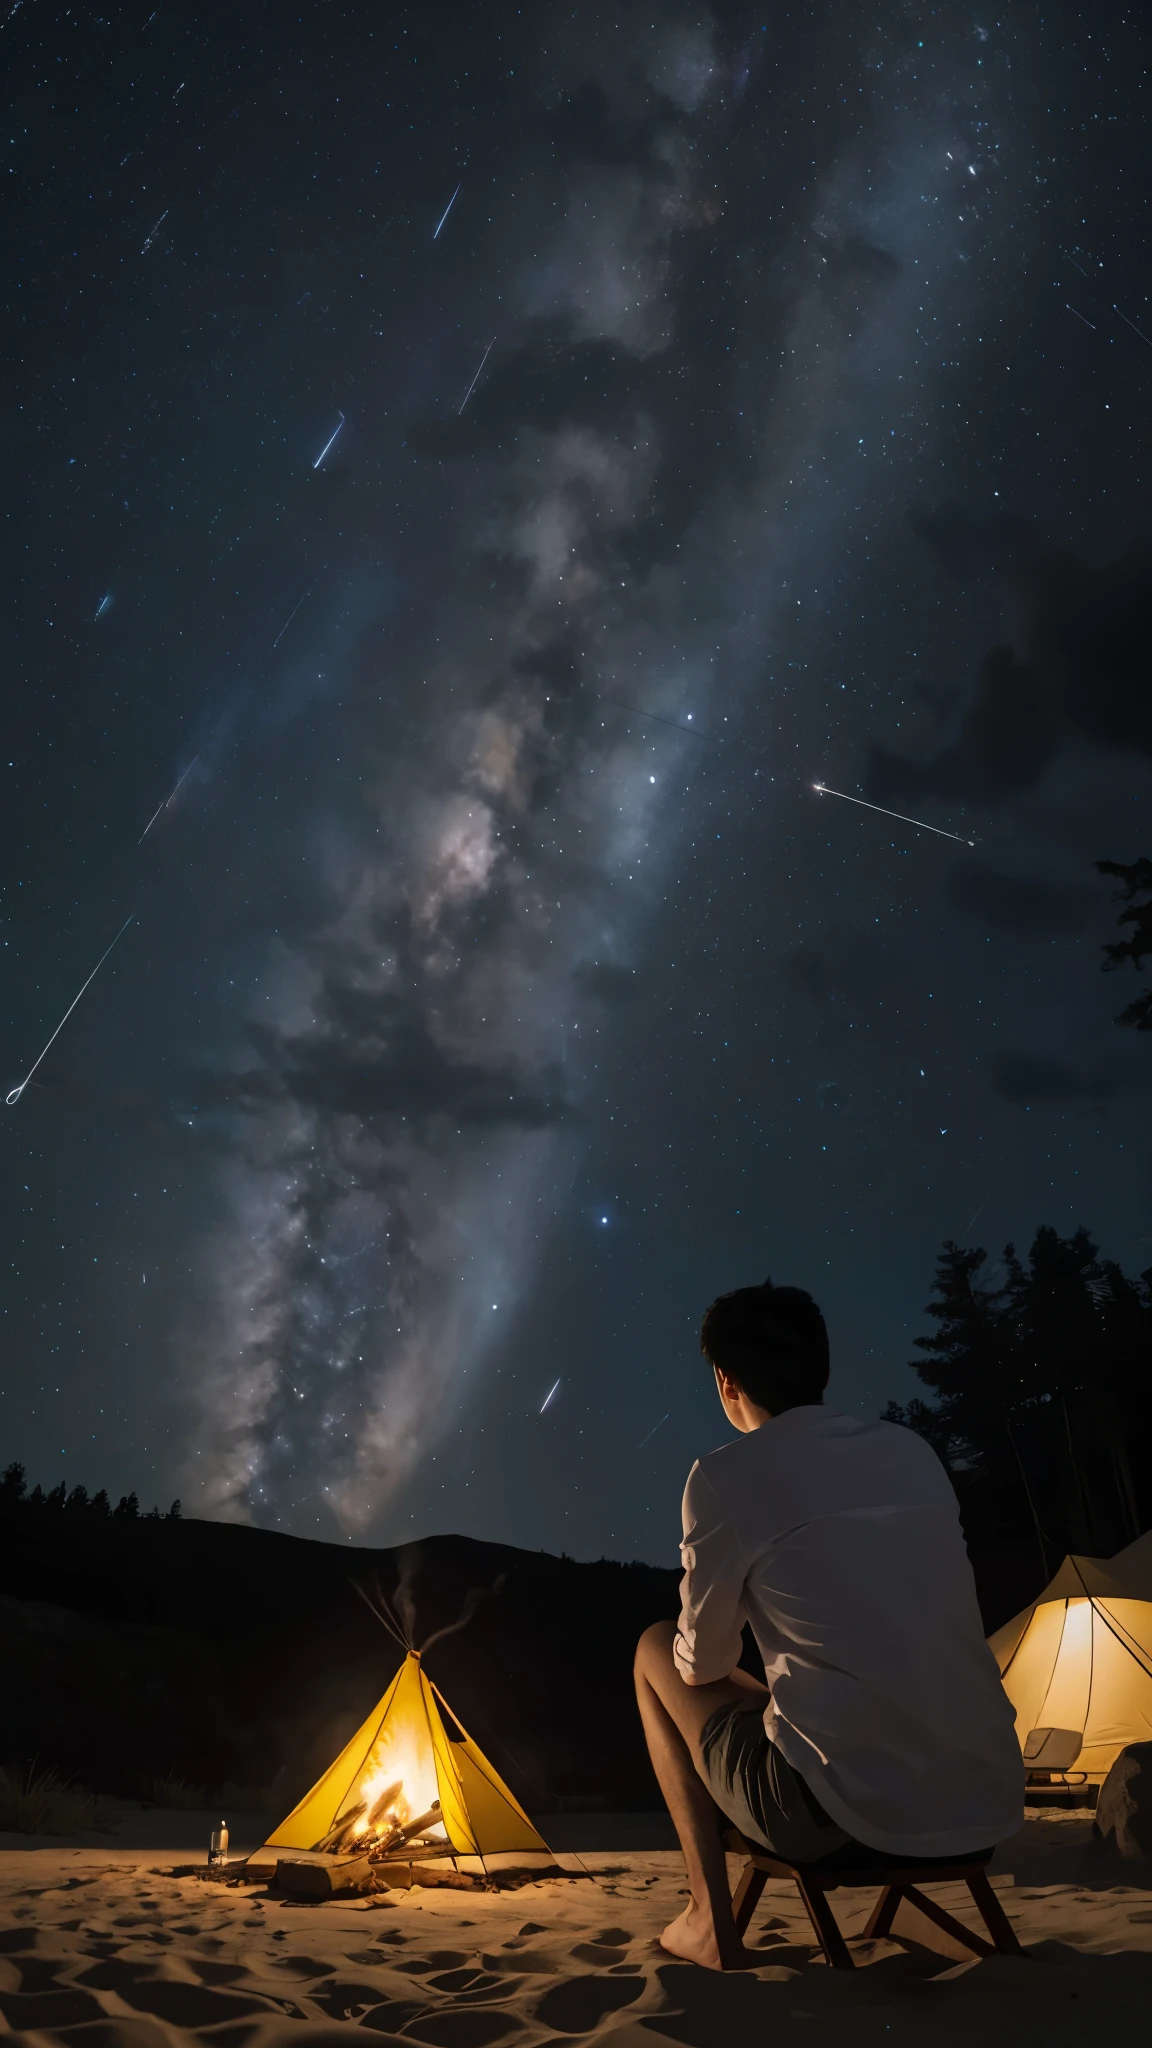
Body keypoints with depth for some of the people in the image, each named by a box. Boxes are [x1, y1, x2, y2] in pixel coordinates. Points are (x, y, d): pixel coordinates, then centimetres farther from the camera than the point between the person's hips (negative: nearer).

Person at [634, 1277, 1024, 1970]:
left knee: (657, 1651, 16)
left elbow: (702, 1665, 3)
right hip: (989, 1806, 6)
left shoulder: (727, 1476, -9)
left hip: (841, 1812, -6)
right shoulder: (914, 1451, 8)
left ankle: (711, 1920, 16)